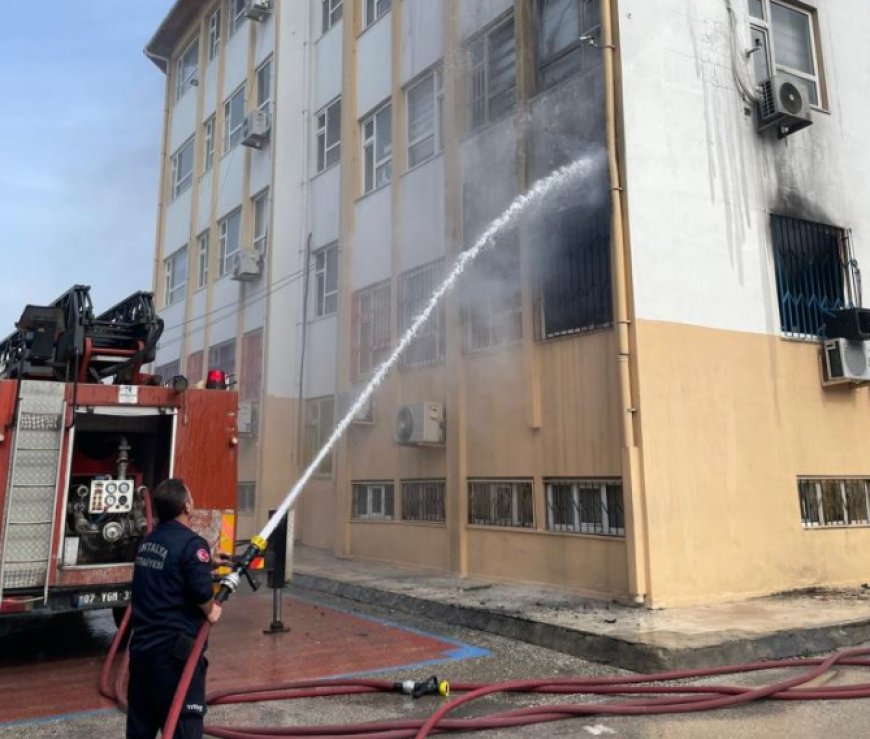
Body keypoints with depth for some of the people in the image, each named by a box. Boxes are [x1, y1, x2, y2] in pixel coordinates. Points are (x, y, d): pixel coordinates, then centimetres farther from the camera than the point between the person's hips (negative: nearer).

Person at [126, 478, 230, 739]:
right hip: (173, 650, -8)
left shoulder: (149, 540, 10)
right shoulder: (191, 543, -17)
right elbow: (201, 590, -26)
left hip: (141, 645, 8)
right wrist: (210, 611, -6)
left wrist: (208, 563, 22)